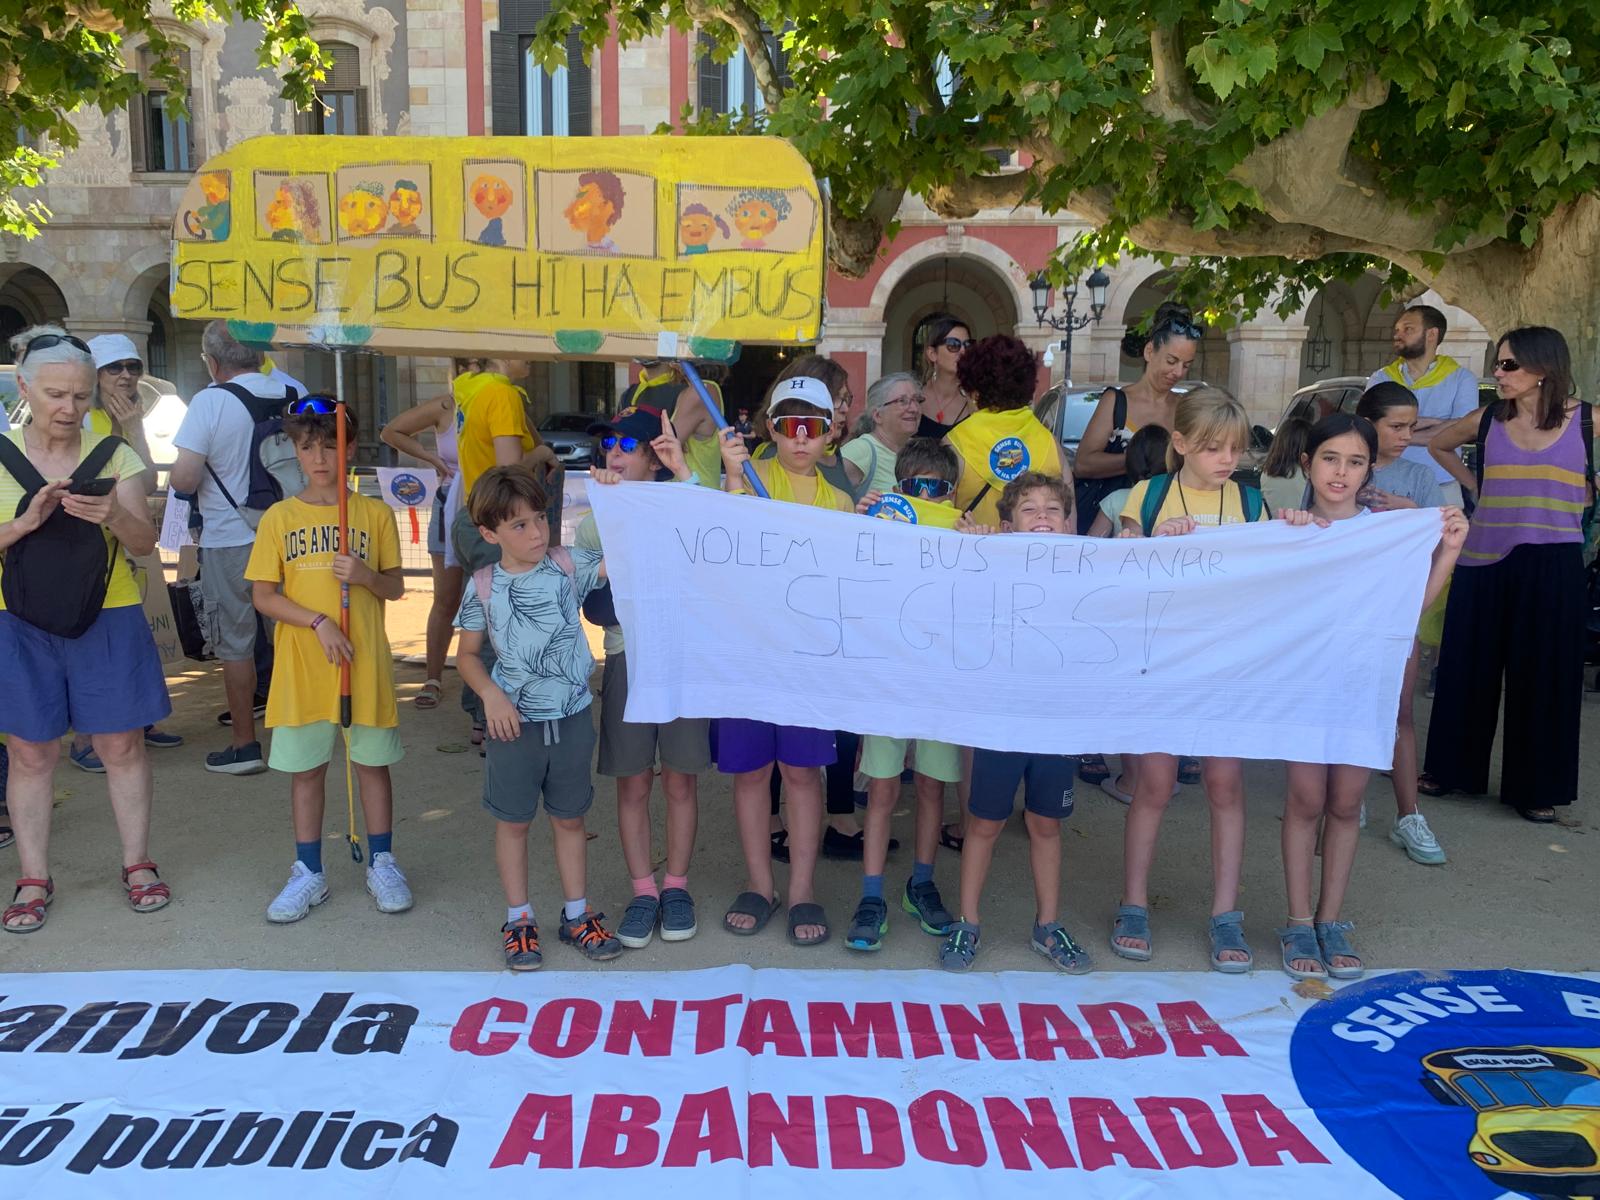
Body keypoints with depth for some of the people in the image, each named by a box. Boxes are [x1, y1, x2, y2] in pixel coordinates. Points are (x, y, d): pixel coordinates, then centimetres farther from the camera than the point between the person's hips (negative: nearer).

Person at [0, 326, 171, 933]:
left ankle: (137, 864, 18)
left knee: (121, 745, 5)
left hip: (107, 622, 0)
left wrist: (114, 515, -24)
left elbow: (145, 543, -4)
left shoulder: (113, 456, 2)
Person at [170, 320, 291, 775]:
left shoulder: (211, 401, -14)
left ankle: (245, 746, 11)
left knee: (236, 645, 5)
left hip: (230, 542, -5)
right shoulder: (293, 394, 0)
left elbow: (183, 479, -20)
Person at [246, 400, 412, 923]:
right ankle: (309, 874, 22)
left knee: (373, 762, 10)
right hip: (301, 665, 0)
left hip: (365, 662, 0)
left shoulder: (375, 513, 2)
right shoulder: (279, 518, 2)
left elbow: (396, 588, 4)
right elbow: (263, 596, -1)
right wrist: (319, 622, -14)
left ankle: (382, 864, 24)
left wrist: (364, 576, -17)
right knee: (306, 768, 9)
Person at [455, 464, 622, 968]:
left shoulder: (568, 566, -4)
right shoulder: (483, 586, -5)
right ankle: (518, 920, 27)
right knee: (513, 821, 11)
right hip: (515, 722, -1)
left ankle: (577, 915, 29)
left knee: (569, 818, 14)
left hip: (571, 718, 1)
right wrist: (491, 695, -13)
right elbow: (468, 653, 3)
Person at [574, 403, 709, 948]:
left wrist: (685, 473, -24)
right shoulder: (596, 522, 8)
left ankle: (676, 884, 23)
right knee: (632, 784, 6)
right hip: (627, 657, 2)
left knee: (681, 780, 7)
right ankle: (643, 889, 20)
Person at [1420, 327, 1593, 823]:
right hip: (1484, 560, 2)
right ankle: (1451, 768, 24)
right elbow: (1437, 445, 20)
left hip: (1553, 563, -2)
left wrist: (1583, 494, 0)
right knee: (1468, 668, 9)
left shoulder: (1584, 421, -3)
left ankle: (1536, 787, 18)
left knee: (1542, 675, 5)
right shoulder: (1488, 420, 2)